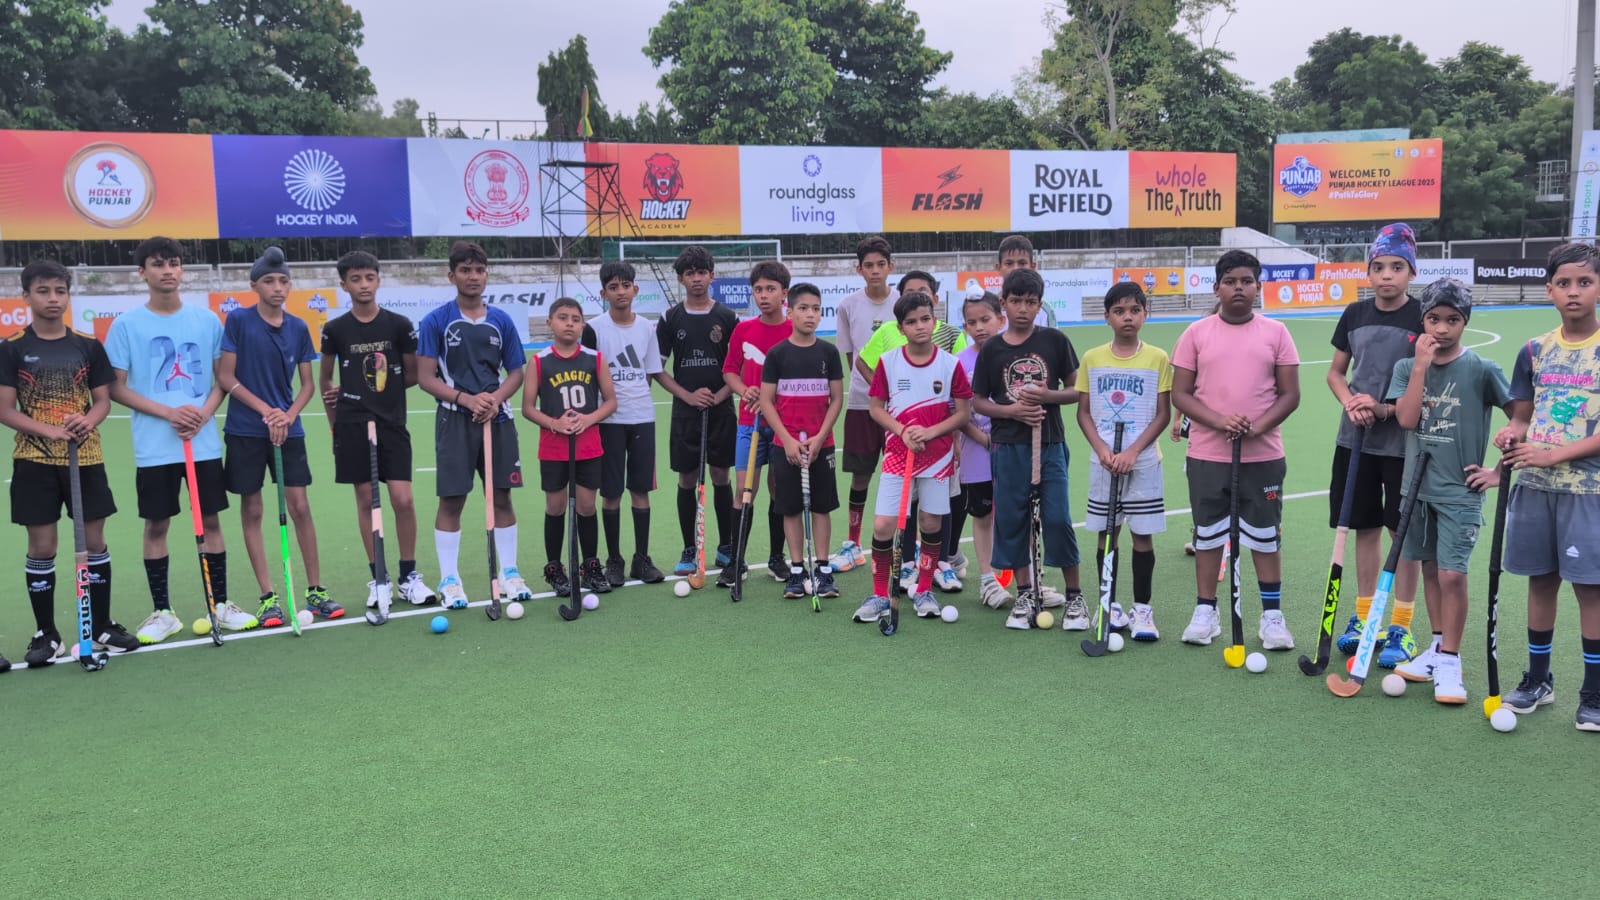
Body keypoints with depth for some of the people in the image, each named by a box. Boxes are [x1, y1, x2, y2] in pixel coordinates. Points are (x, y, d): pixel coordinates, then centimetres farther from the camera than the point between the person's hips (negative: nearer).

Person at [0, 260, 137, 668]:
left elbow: (103, 401, 7)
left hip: (85, 458, 2)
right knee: (42, 547, 3)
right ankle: (46, 635, 15)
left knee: (94, 542, 6)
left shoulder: (89, 347, 4)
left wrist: (88, 420, -15)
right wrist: (50, 431, -19)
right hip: (35, 461, -2)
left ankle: (102, 627, 19)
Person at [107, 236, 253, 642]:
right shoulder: (126, 325, -1)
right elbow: (117, 388, -2)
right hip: (154, 448, -2)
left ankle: (220, 604, 18)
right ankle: (162, 612, 16)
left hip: (205, 442, 2)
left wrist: (204, 413, -10)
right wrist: (168, 412, -15)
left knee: (211, 520, 7)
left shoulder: (207, 320, 5)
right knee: (156, 525, 5)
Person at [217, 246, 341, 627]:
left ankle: (315, 591, 10)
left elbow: (306, 384, 8)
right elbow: (225, 377, -6)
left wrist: (288, 416, -9)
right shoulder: (238, 320, -4)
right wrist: (266, 410, -13)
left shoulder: (298, 328, 4)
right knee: (251, 510, 3)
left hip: (288, 429, 2)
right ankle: (267, 597, 10)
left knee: (300, 507, 0)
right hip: (245, 430, -2)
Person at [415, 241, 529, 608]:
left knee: (501, 497, 8)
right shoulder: (436, 321, -2)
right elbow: (425, 377, -4)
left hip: (497, 418, 3)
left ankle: (509, 573, 20)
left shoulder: (501, 321, 7)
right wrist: (465, 399, -18)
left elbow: (516, 371, 10)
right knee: (451, 501, 1)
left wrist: (495, 398, -9)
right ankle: (449, 581, 11)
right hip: (455, 421, -3)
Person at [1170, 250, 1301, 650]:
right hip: (1207, 455, 0)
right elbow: (1180, 394, -2)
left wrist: (1257, 426, -16)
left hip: (1263, 455, 0)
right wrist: (1219, 421, -17)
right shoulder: (1196, 333, 1)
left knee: (1264, 535, 7)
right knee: (1208, 534, 9)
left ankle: (1272, 615, 18)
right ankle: (1205, 612, 20)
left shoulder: (1275, 332, 2)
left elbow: (1290, 394, 0)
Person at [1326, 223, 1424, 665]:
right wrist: (1350, 402, -7)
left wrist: (1386, 409, -20)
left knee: (1403, 532, 4)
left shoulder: (1423, 318, -8)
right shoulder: (1355, 314, 4)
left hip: (1403, 441, -4)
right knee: (1365, 528, 12)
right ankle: (1364, 617, 25)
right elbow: (1336, 372, 12)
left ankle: (1402, 628, 14)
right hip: (1356, 438, 4)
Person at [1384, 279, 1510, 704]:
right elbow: (1406, 419, -12)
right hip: (1417, 485, 4)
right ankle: (1439, 646, 27)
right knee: (1430, 568, 13)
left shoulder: (1481, 370, -7)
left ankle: (1449, 661, 4)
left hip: (1460, 491, -4)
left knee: (1452, 574, -7)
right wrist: (1421, 365, -15)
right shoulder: (1407, 366, 2)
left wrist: (1500, 472, -5)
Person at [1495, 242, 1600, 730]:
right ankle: (1538, 679, 27)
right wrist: (1513, 434, -10)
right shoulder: (1535, 350, 6)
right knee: (1541, 580, 13)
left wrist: (1555, 454, -19)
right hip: (1534, 485, 4)